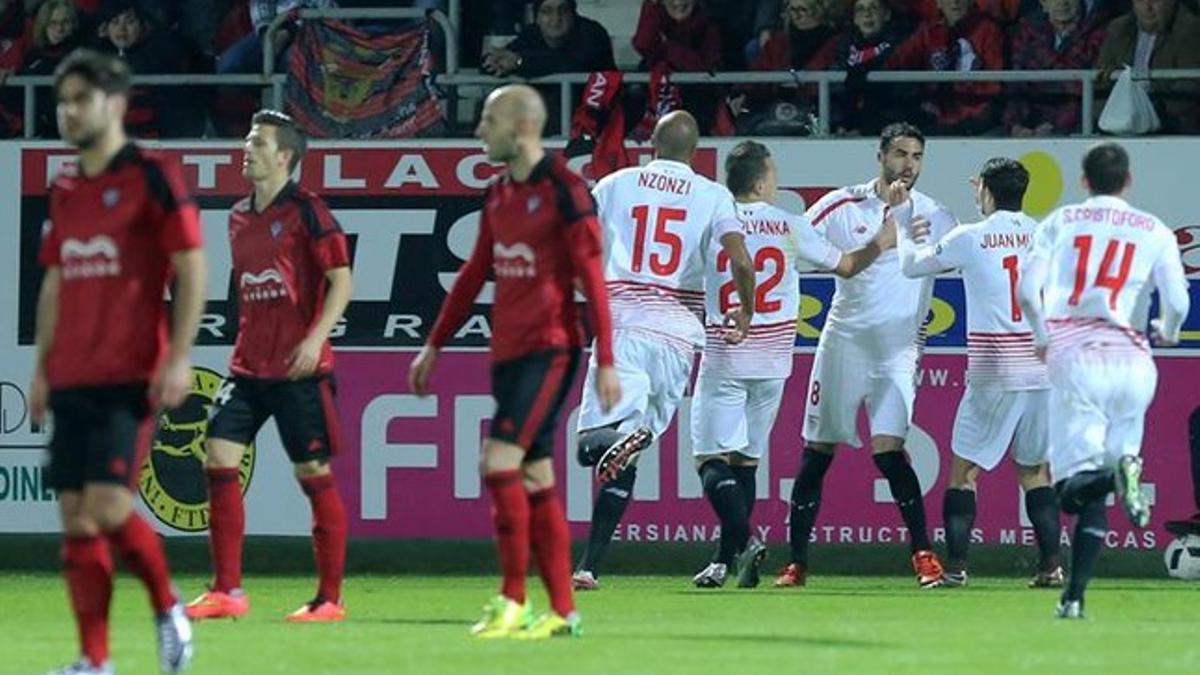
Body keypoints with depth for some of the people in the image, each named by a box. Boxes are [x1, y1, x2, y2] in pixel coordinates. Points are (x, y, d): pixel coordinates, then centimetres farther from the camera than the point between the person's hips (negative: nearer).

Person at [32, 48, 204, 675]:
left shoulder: (152, 176, -5)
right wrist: (42, 368, 16)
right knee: (76, 518, 2)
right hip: (72, 380, 7)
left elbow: (192, 267, -7)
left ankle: (167, 607, 8)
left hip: (129, 377, -7)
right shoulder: (63, 191, 15)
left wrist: (179, 358, -13)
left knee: (108, 506, -16)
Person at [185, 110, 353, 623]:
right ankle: (226, 591, -2)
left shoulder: (306, 211, -7)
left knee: (314, 474, -1)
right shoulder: (239, 216, 13)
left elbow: (342, 280, -10)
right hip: (248, 365, 7)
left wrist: (315, 338, -20)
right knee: (218, 459, -5)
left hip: (298, 368, -7)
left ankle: (330, 598, 6)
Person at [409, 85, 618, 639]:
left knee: (500, 463, -16)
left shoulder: (564, 191, -11)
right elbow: (475, 273, 22)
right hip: (507, 352, 8)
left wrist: (605, 361, -15)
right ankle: (562, 610, 10)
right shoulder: (498, 194, 13)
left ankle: (513, 600, -11)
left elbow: (592, 278, -12)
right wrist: (435, 345, 22)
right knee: (536, 480, 7)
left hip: (549, 349, -8)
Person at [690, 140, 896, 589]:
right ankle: (727, 559, 13)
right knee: (746, 459, 14)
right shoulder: (790, 227, 1)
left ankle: (744, 541, -23)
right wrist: (880, 246, 29)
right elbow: (845, 266, 14)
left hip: (723, 359, -3)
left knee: (711, 458, -2)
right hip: (773, 359, 3)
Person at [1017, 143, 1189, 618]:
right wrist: (1168, 332, 22)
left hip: (1073, 358, -1)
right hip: (1131, 360, 1)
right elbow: (1177, 302, -1)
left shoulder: (1060, 222, 10)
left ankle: (1103, 476, -39)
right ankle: (1075, 594, -8)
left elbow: (1027, 290, 0)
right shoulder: (1154, 232, 9)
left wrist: (1042, 337, 18)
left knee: (1076, 483, -3)